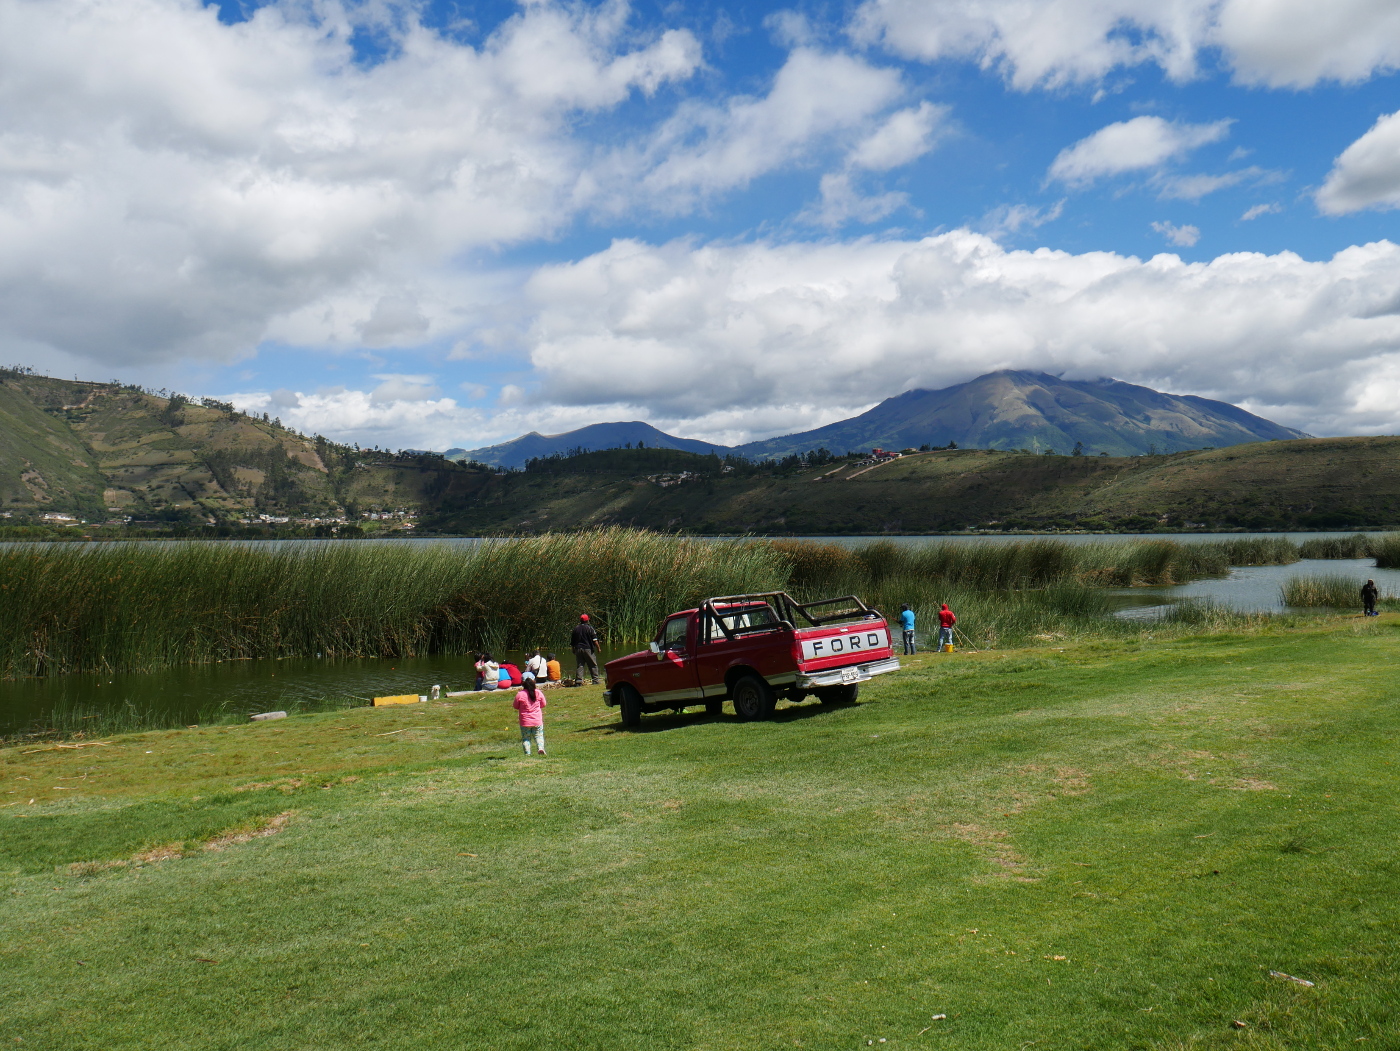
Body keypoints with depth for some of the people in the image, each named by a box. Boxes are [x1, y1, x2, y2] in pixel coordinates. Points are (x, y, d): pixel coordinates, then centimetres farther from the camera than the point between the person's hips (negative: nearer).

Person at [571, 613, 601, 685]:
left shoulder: (576, 628, 7)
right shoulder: (589, 627, -6)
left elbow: (572, 641, 12)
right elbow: (594, 639, -10)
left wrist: (573, 649, 22)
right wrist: (598, 648, -5)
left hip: (578, 649, 4)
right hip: (588, 649, -4)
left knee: (580, 665, 6)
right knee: (593, 665, 3)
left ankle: (579, 680, -1)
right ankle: (595, 680, 1)